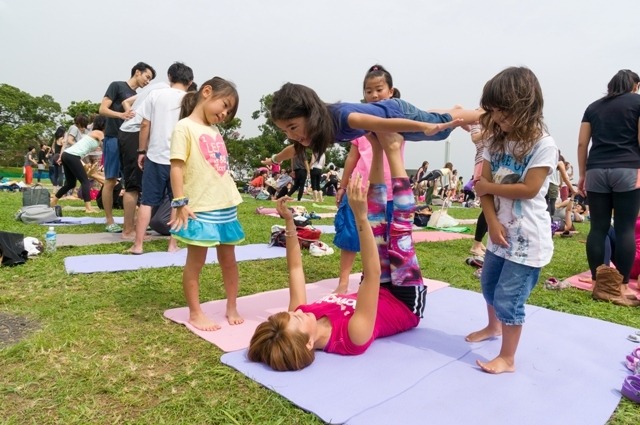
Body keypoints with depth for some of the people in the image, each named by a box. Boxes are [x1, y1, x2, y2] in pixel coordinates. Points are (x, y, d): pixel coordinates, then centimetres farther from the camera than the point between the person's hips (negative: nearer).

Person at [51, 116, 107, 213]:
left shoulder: (93, 133, 24)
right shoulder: (99, 133, -1)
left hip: (67, 155, 9)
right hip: (72, 156, -9)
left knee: (70, 183, 18)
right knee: (85, 181, -8)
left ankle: (52, 203, 28)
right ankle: (88, 208, -14)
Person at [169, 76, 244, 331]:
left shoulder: (215, 131, 16)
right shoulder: (185, 127, -6)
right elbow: (177, 167, -12)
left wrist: (231, 199, 17)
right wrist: (180, 202, -17)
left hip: (226, 206, 8)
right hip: (200, 208, -7)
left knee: (228, 260, 14)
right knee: (196, 262, 5)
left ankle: (232, 308, 28)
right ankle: (195, 314, 18)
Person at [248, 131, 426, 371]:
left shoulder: (298, 316, -25)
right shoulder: (350, 337, -41)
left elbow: (295, 268, -12)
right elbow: (373, 273, -51)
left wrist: (289, 221, -19)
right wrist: (361, 217, -58)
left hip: (380, 295, 5)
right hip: (406, 304, -4)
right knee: (399, 230, -17)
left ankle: (379, 148, 7)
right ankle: (393, 152, -6)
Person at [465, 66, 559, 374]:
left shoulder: (543, 146, -15)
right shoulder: (495, 140, 4)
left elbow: (529, 189, -23)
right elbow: (484, 185, -2)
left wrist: (489, 187, -12)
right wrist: (493, 222, -14)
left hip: (528, 238, -7)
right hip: (501, 232, 7)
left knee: (509, 299, -4)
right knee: (489, 286, 24)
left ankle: (507, 359, 15)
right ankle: (493, 326, 51)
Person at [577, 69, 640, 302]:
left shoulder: (593, 106, 18)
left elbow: (582, 144, 11)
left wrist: (582, 174, 14)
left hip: (596, 171, 3)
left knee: (598, 228, 3)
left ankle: (596, 282, 5)